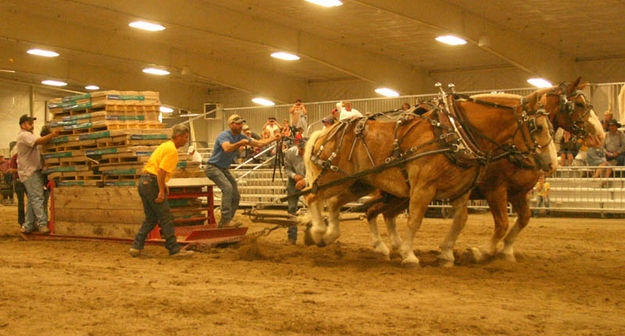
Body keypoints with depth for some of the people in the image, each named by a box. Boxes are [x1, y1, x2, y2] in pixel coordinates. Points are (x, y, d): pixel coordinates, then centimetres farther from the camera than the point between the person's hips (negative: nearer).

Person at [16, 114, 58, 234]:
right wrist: (51, 135, -41)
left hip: (34, 171, 10)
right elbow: (38, 141, -29)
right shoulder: (24, 135, -11)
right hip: (29, 171, -10)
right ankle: (42, 224, -17)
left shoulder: (28, 135, 23)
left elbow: (37, 150, 25)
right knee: (37, 197, -14)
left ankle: (28, 226, 14)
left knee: (32, 199, 11)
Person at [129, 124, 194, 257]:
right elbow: (161, 170, -20)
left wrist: (164, 184, 24)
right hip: (152, 183, -10)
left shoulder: (165, 146, 19)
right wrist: (161, 191, -19)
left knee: (151, 219, 14)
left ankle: (136, 247, 11)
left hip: (143, 181, 10)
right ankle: (174, 249, -1)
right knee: (166, 218, -4)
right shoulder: (172, 150, -12)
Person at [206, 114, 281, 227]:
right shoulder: (224, 135, -18)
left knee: (236, 196, 3)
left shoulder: (241, 137, 5)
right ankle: (226, 220, -28)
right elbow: (227, 148, -39)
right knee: (227, 187, -29)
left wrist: (274, 138, -1)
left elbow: (259, 143, 7)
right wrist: (239, 143, -55)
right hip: (213, 167, -9)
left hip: (224, 169, 9)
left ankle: (224, 222, 12)